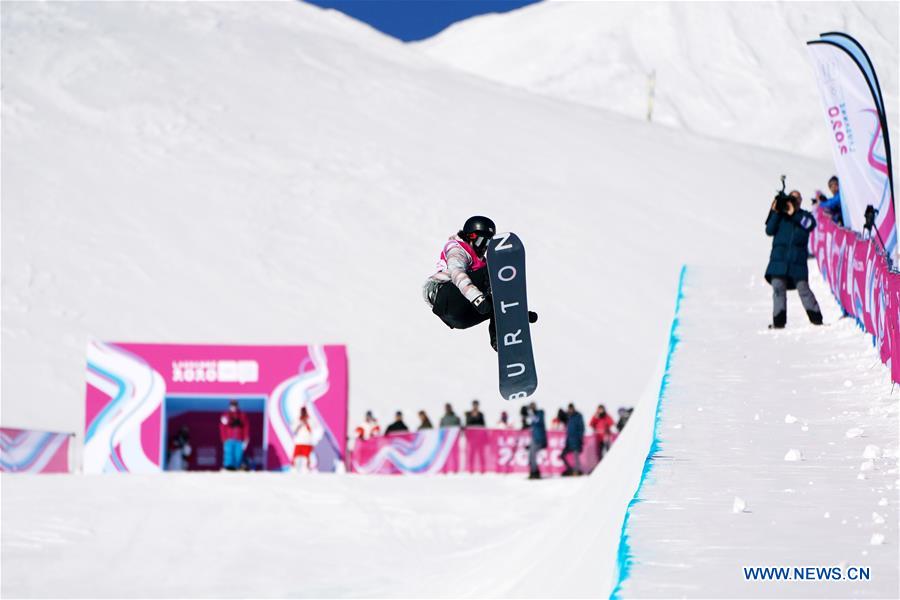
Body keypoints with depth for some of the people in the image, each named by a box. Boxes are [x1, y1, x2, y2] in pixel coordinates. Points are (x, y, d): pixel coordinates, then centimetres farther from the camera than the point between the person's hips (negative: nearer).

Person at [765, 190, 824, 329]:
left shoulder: (804, 216, 13)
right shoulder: (780, 215, 15)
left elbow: (811, 223, -9)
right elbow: (769, 231, 3)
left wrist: (794, 214, -14)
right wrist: (775, 213, -5)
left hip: (797, 260, -1)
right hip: (779, 258, 1)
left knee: (803, 288, -5)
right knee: (778, 288, -5)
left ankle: (816, 318, 2)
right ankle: (778, 321, -3)